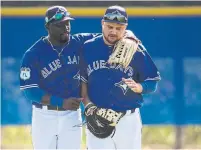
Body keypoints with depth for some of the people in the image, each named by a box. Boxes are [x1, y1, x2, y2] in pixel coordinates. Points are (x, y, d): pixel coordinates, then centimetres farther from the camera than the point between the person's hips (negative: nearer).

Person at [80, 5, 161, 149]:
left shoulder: (136, 50, -1)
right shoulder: (88, 48, 2)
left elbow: (152, 83, 2)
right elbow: (81, 80, 8)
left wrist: (138, 87, -19)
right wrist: (87, 104, -6)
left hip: (128, 120, 0)